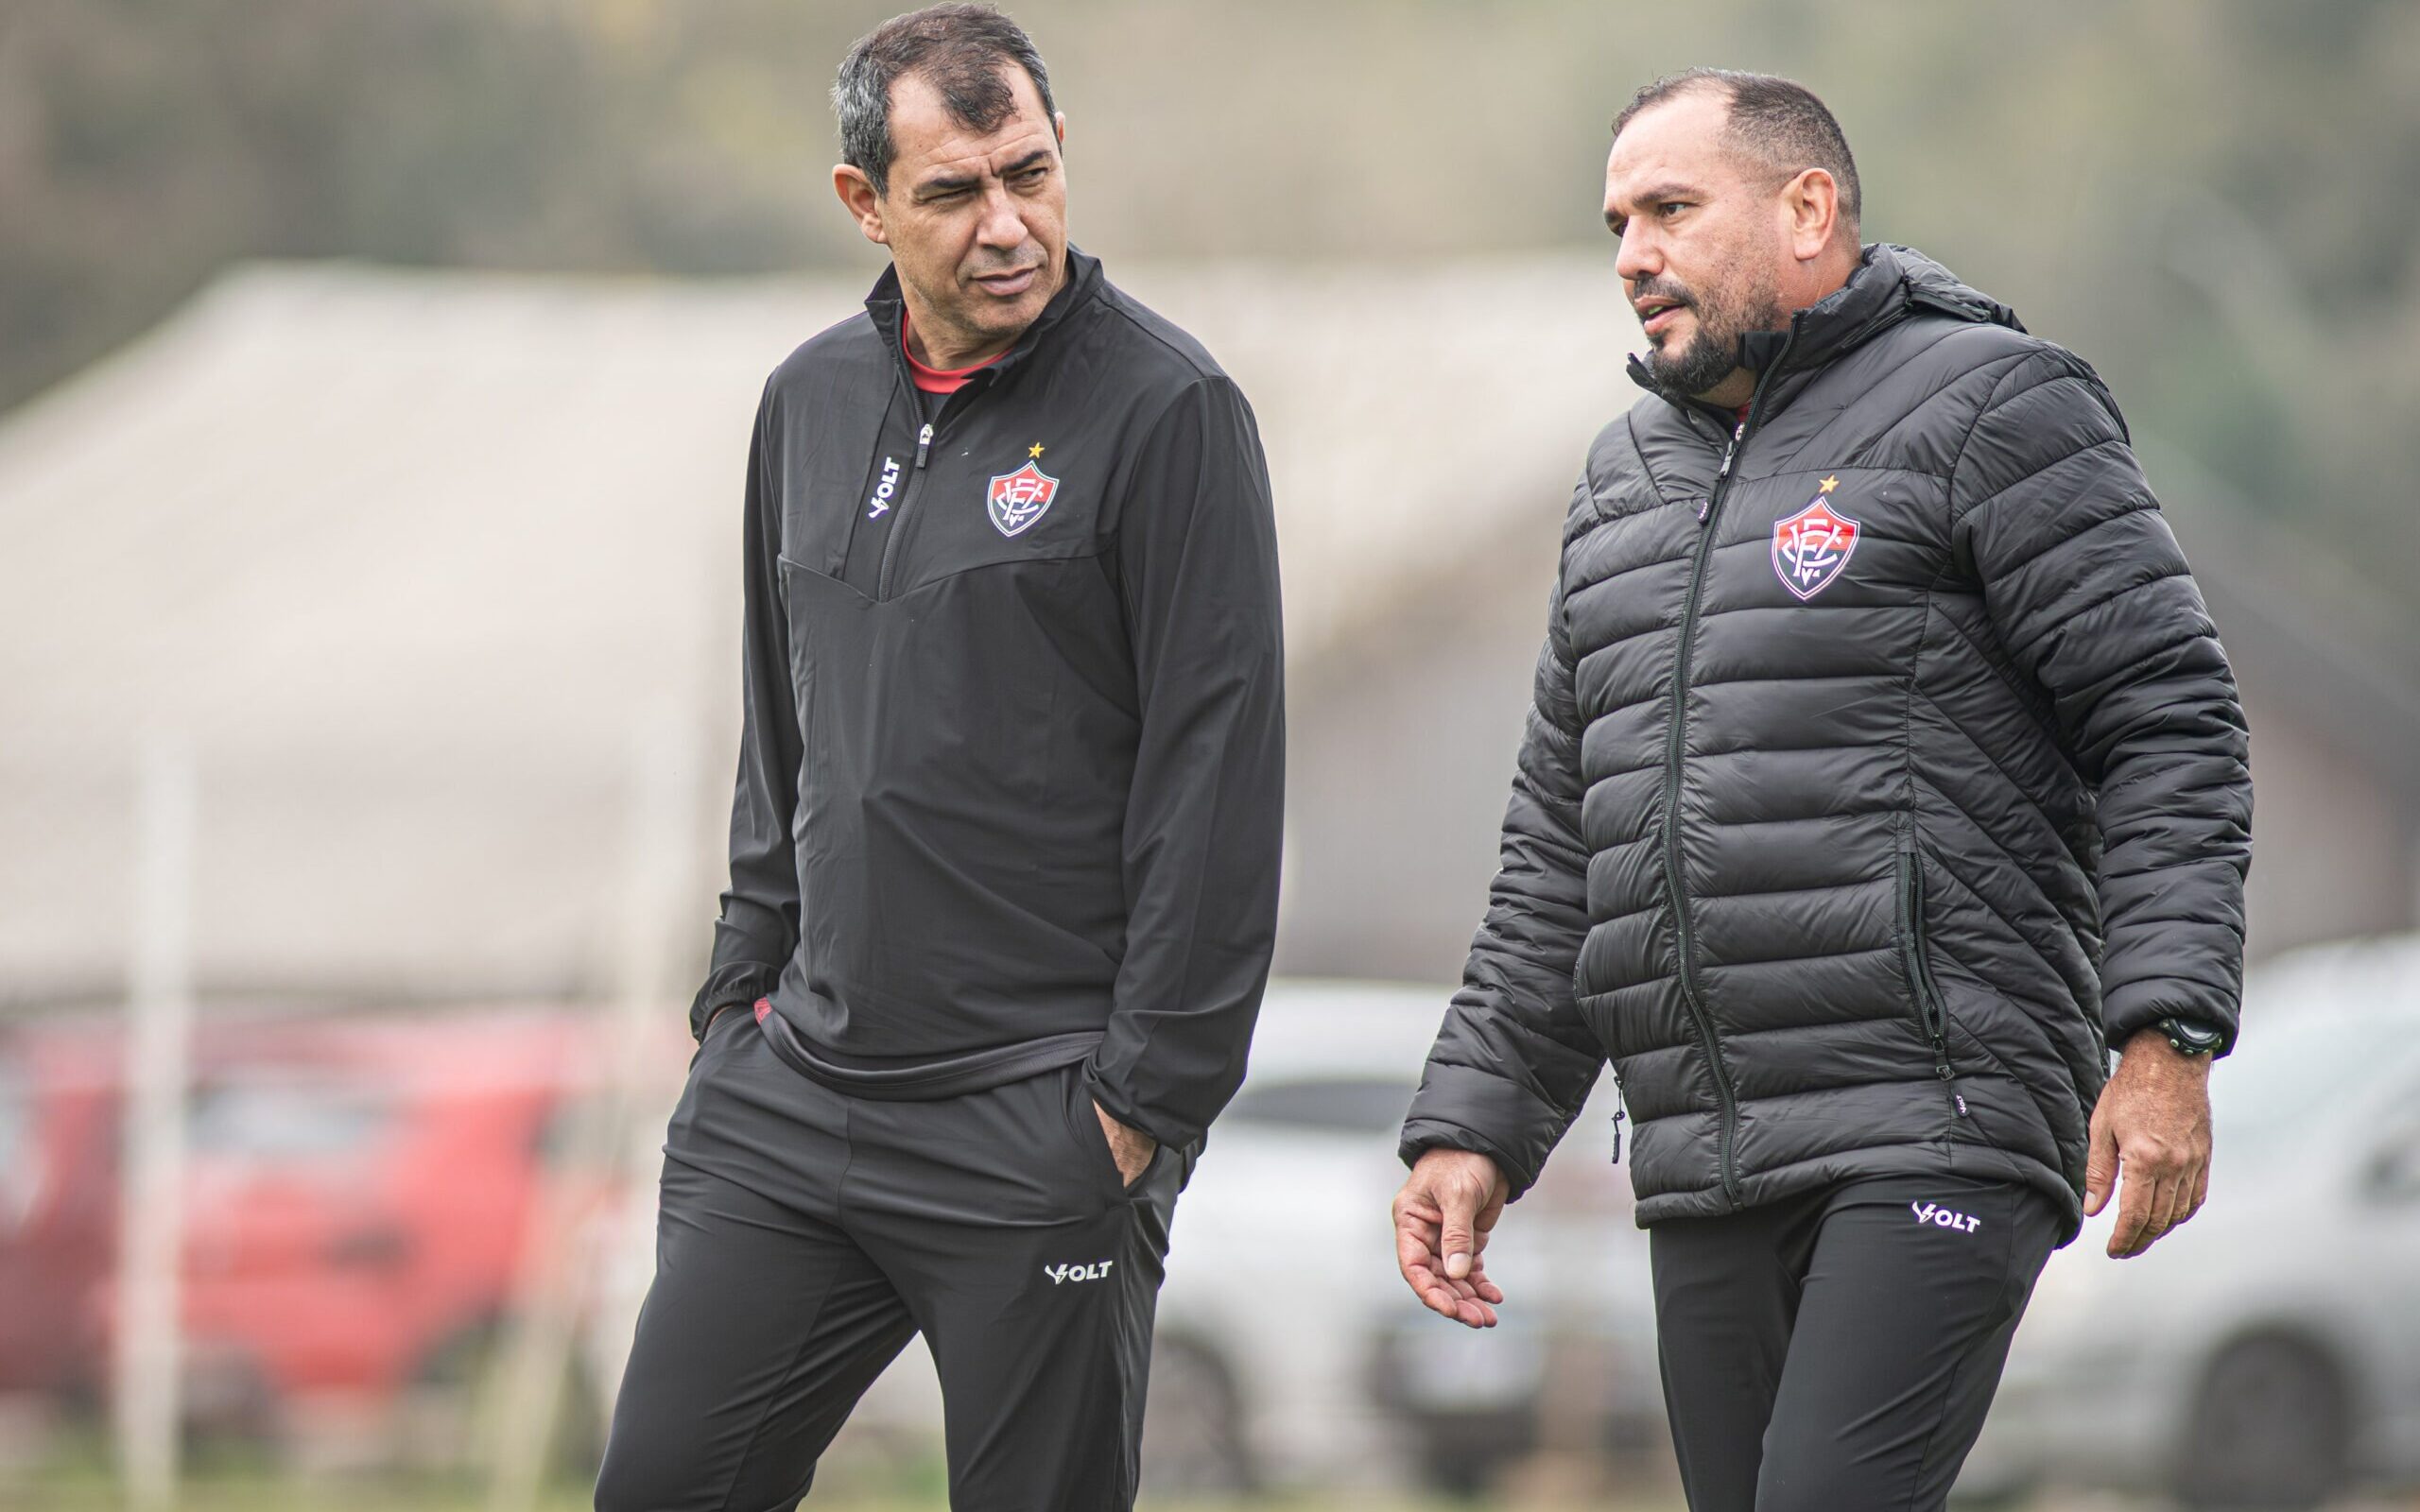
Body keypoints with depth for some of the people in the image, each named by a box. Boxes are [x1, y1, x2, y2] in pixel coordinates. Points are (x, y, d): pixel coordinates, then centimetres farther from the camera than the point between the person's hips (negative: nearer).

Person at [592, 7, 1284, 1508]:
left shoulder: (1168, 409, -8)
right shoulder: (814, 399, 12)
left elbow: (1218, 775, -11)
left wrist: (1147, 1095, -13)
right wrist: (744, 993, 15)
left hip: (1040, 1128, -6)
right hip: (793, 1094, 6)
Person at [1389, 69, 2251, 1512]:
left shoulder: (1990, 408, -1)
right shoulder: (1630, 484, 21)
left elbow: (2170, 724, -7)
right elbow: (1561, 856, 24)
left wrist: (2167, 1042, -17)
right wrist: (1473, 1127, 16)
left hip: (1938, 1132, -7)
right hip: (1710, 1185, 7)